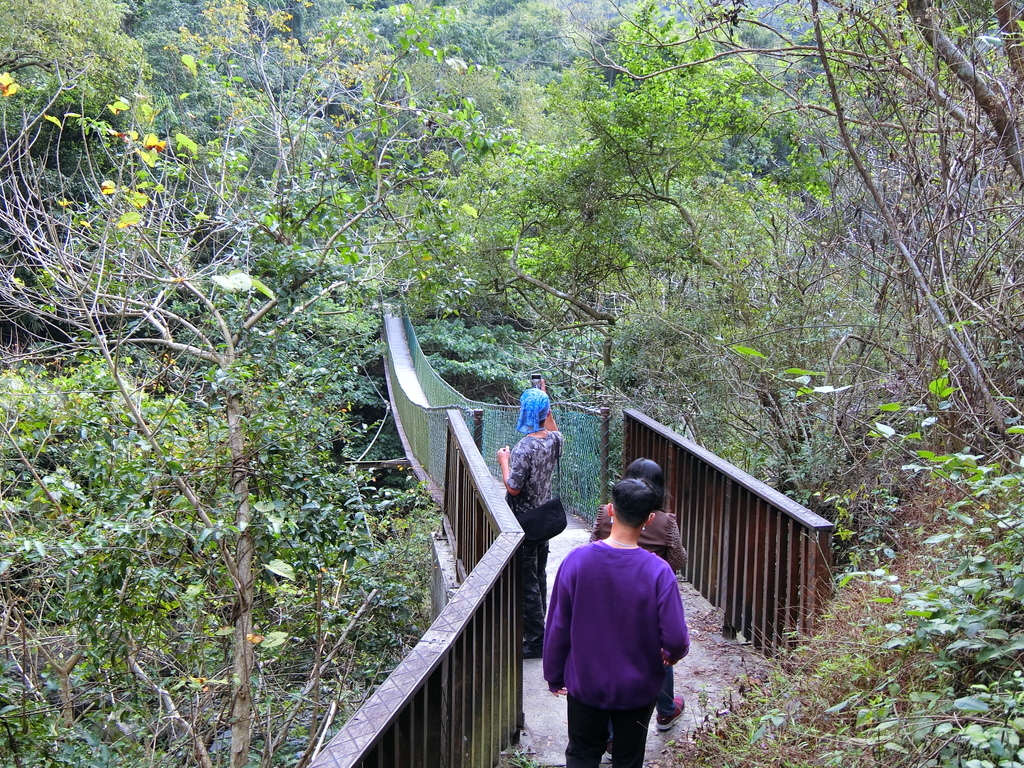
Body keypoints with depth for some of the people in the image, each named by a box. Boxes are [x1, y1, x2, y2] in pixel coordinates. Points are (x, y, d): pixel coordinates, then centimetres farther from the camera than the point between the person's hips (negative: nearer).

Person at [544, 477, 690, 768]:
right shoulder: (658, 571, -22)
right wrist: (673, 654, 4)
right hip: (638, 689, 0)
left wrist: (554, 677, 5)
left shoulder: (577, 560, -17)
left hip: (585, 683, 1)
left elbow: (558, 627, -10)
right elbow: (676, 638, -21)